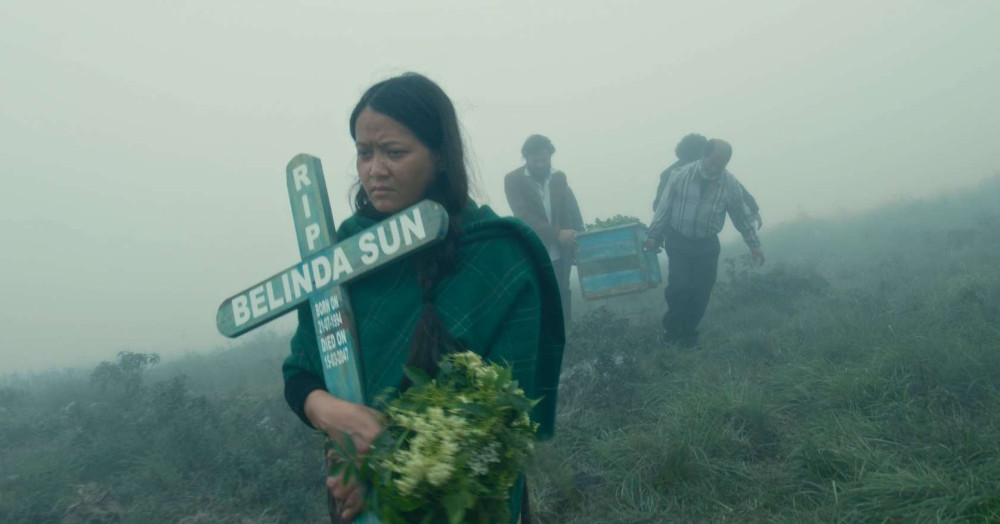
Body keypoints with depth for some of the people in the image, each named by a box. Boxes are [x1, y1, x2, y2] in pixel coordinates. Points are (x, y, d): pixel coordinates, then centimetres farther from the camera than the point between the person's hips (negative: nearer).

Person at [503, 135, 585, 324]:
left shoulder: (559, 177, 11)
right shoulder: (513, 180, -3)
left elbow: (573, 211, 11)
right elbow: (524, 216, -14)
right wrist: (557, 234, -24)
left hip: (560, 255, 4)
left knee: (562, 306, 7)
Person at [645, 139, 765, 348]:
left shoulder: (731, 184, -9)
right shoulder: (681, 175, -13)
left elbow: (742, 216, 4)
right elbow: (664, 207, -4)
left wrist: (754, 245, 8)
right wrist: (654, 235, -1)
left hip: (707, 245, 2)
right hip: (678, 242, -2)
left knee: (701, 292, 2)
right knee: (679, 286, -11)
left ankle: (688, 332, 23)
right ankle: (671, 329, 13)